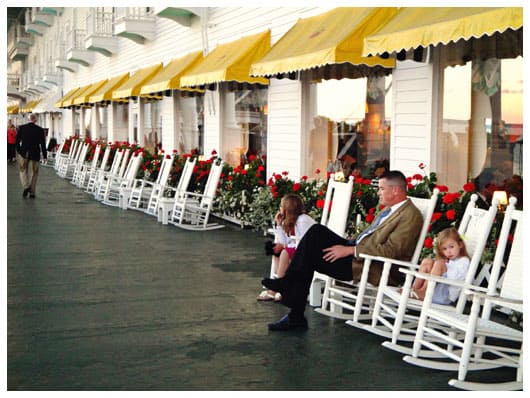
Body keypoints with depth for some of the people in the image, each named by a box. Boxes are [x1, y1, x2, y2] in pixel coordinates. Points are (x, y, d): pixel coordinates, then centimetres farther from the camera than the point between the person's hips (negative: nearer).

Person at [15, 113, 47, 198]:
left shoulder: (21, 128, -3)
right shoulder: (40, 130, -6)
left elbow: (17, 140, 2)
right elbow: (42, 143, -3)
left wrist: (18, 151, 14)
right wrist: (44, 155, 4)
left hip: (23, 153, 0)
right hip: (35, 154, 0)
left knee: (23, 171, 15)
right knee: (34, 173, 9)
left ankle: (26, 186, -6)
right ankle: (32, 192, 9)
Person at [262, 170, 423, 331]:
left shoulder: (411, 215, -12)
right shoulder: (389, 210, 20)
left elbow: (391, 251, -21)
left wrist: (350, 250, -21)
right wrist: (346, 245, 4)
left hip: (375, 268, -9)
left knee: (312, 256, -12)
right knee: (317, 231, -6)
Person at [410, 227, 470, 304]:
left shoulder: (463, 261, 3)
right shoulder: (446, 260, 27)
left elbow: (454, 277, -15)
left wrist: (444, 265, -8)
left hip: (446, 295, -7)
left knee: (439, 263, -22)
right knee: (427, 261, -2)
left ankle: (423, 292, -28)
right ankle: (414, 288, -16)